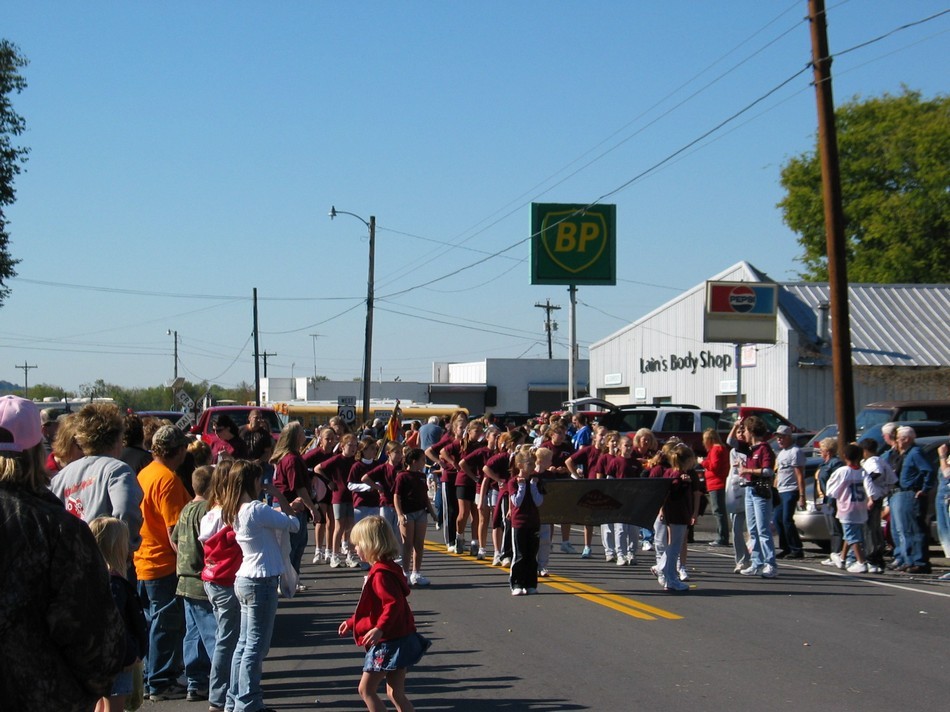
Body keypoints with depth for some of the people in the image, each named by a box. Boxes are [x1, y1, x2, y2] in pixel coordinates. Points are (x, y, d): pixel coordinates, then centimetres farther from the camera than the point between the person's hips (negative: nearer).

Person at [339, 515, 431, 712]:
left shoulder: (381, 574, -18)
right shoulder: (379, 570, 15)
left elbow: (394, 604, -28)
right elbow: (374, 608, 26)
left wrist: (380, 628, -37)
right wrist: (352, 622, 32)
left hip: (389, 643, -10)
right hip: (397, 641, 10)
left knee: (366, 689, -4)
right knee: (395, 694, 13)